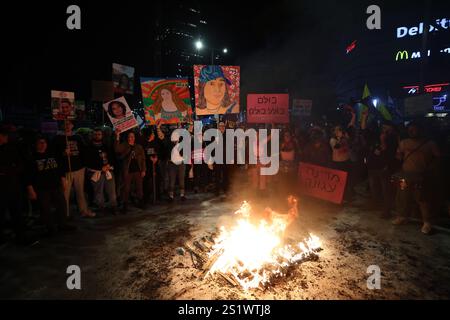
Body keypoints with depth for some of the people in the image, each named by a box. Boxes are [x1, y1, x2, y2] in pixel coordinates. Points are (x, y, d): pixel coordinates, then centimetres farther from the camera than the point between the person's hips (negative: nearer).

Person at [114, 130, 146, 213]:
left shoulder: (139, 147, 8)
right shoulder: (123, 146, 2)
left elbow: (143, 159, 7)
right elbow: (117, 149, -21)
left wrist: (143, 170, 0)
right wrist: (117, 137, -28)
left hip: (138, 171, 2)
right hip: (127, 171, -2)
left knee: (139, 187, 9)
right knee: (126, 188, 3)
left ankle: (140, 202, 23)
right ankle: (125, 206, 12)